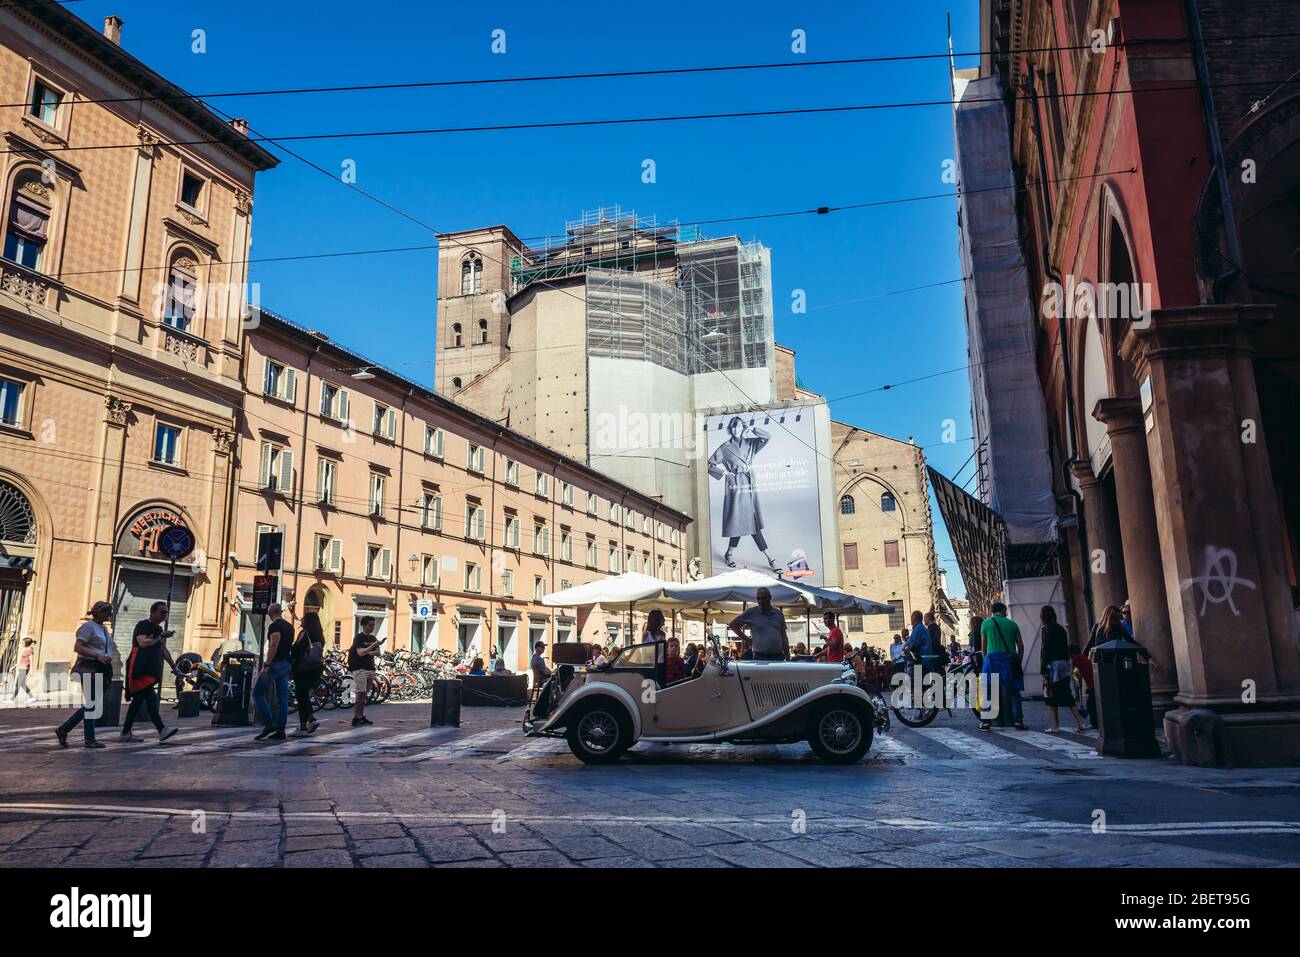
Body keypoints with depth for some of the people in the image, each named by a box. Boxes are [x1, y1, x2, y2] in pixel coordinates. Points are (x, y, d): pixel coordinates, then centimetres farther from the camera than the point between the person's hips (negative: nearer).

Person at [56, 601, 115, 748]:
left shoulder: (102, 628, 17)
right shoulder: (88, 626, -10)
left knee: (90, 705, 13)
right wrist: (98, 656, -25)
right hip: (88, 667, -9)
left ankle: (63, 729, 22)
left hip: (99, 669, 9)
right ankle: (90, 739, 3)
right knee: (90, 704, -3)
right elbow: (77, 647, -18)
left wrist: (106, 658, 12)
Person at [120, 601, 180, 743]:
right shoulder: (142, 625, -6)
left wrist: (173, 666, 22)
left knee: (138, 701, 12)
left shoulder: (159, 629, 20)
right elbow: (142, 643, -22)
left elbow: (163, 650, 25)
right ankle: (161, 730, -23)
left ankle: (126, 733, 19)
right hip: (139, 670, -9)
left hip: (150, 670, 9)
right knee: (151, 699, -16)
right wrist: (161, 637, -12)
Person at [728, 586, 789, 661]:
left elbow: (784, 636, 15)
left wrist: (787, 659, 10)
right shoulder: (751, 612, 2)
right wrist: (746, 639, 1)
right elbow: (733, 624, 7)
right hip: (760, 658, -3)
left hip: (778, 657, 3)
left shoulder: (778, 613, 12)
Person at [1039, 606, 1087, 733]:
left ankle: (1055, 726, 0)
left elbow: (1046, 650, -16)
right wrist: (1067, 662, 19)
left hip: (1053, 665, -8)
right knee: (1066, 696, 12)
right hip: (1064, 664, 8)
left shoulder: (1047, 628, -10)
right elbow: (1066, 648, 16)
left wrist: (1043, 668, -15)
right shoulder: (1060, 628, 14)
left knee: (1051, 696, -1)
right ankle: (1080, 723, 5)